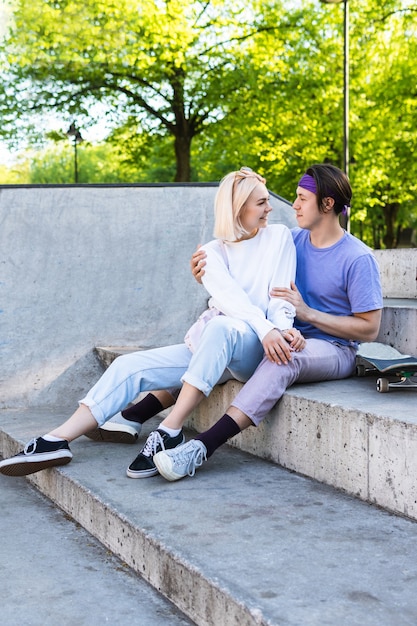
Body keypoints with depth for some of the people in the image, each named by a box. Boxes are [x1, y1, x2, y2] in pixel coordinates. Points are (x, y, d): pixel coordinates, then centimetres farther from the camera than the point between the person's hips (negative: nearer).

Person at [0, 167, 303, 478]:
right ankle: (56, 442, -19)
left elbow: (281, 296, -3)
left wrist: (282, 328, -26)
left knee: (221, 326, -39)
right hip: (208, 345, 4)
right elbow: (228, 295, -10)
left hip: (255, 348, -3)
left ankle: (169, 433, -38)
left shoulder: (278, 236, 5)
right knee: (130, 366, -14)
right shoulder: (214, 251, 9)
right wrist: (265, 328, -29)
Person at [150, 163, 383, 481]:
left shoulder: (359, 258, -11)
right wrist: (210, 272, -6)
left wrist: (307, 312, -20)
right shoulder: (294, 240, 7)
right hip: (289, 339, 6)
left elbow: (370, 329, -13)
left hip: (334, 350, -6)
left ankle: (203, 446, -49)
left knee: (282, 359, -40)